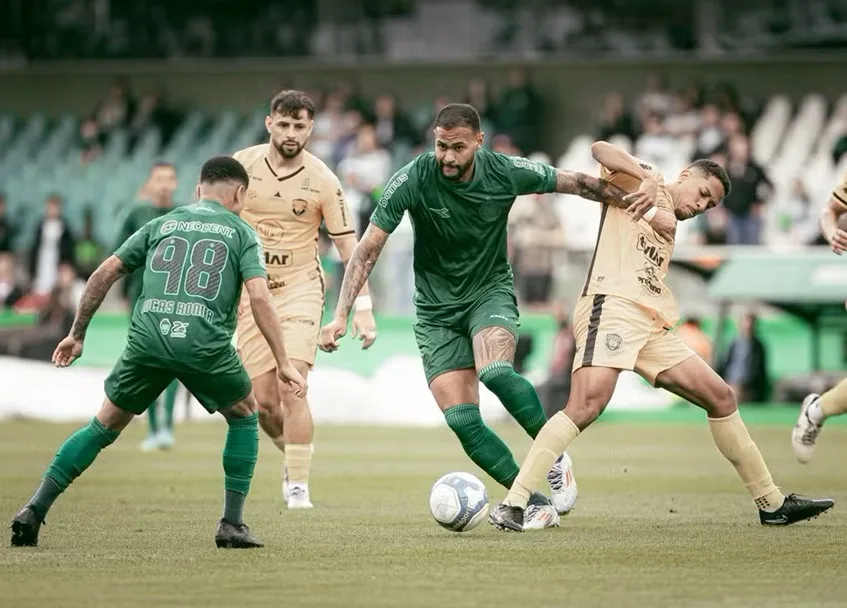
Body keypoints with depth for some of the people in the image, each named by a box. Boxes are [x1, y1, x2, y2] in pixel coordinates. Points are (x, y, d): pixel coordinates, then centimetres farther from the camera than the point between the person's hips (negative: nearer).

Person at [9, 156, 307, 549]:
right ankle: (232, 524, 15)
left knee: (105, 426, 18)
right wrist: (283, 363, 1)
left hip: (147, 338, 3)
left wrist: (77, 334, 25)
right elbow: (259, 298, 0)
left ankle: (35, 509, 9)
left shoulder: (161, 225, 22)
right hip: (205, 342, -2)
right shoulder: (241, 233, 14)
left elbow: (105, 273, 17)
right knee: (244, 416, 23)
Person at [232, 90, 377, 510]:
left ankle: (298, 486, -10)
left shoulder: (322, 181, -9)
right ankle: (292, 455, 31)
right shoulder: (242, 165, -5)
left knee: (291, 388, -18)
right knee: (262, 401, 1)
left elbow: (348, 246, -5)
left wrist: (363, 307, -11)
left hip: (300, 290, -2)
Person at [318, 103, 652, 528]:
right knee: (461, 421, -12)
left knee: (496, 372, -32)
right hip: (437, 309, 1)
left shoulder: (506, 173, -14)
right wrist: (341, 316, -21)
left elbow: (575, 183, 2)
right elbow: (367, 250, -14)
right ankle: (538, 505, -3)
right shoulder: (412, 181, -18)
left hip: (490, 291, -1)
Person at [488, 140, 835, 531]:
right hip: (611, 307, -9)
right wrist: (644, 174, -21)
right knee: (586, 407, -26)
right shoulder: (640, 186, 10)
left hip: (652, 328, 9)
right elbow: (600, 149, -7)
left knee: (721, 398, 8)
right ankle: (512, 504, -27)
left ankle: (772, 504, 15)